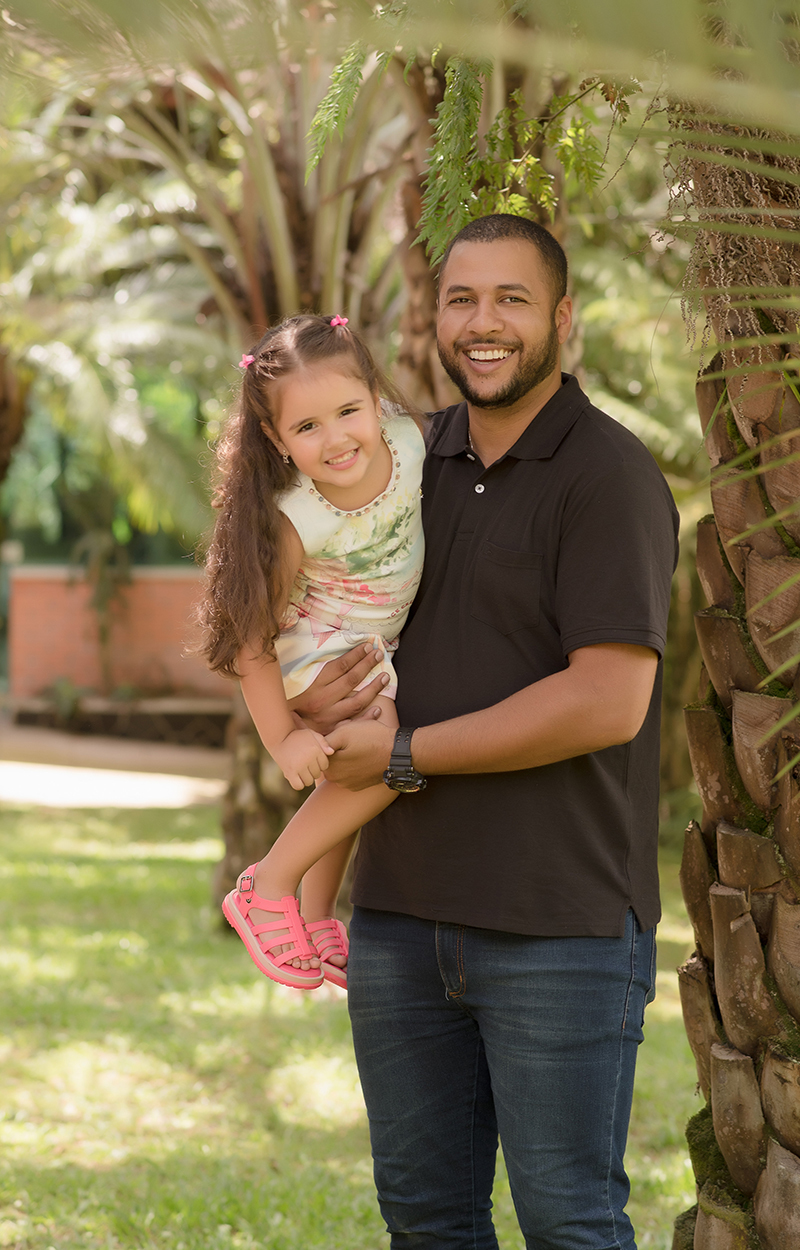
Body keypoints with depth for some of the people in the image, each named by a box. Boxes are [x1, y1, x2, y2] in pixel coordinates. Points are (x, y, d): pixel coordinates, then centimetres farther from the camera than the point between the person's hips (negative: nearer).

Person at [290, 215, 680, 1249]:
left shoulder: (608, 475, -10)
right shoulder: (409, 461, 12)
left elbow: (608, 702, -19)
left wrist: (404, 753, -13)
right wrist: (317, 697, 0)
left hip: (559, 921, -7)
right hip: (402, 908, 7)